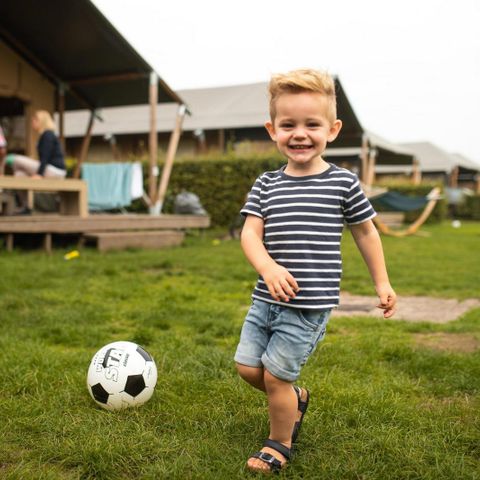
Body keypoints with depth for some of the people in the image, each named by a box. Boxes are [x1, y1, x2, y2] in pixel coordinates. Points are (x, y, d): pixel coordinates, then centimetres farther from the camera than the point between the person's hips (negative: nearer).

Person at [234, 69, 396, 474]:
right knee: (247, 366, 11)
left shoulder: (343, 183, -4)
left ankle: (280, 444, 25)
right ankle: (296, 399, 39)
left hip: (310, 304, -5)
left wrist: (382, 283, 10)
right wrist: (268, 267, -25)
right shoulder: (267, 185, 3)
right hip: (267, 298, 5)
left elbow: (366, 231, 7)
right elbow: (250, 232, -5)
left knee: (276, 374, -1)